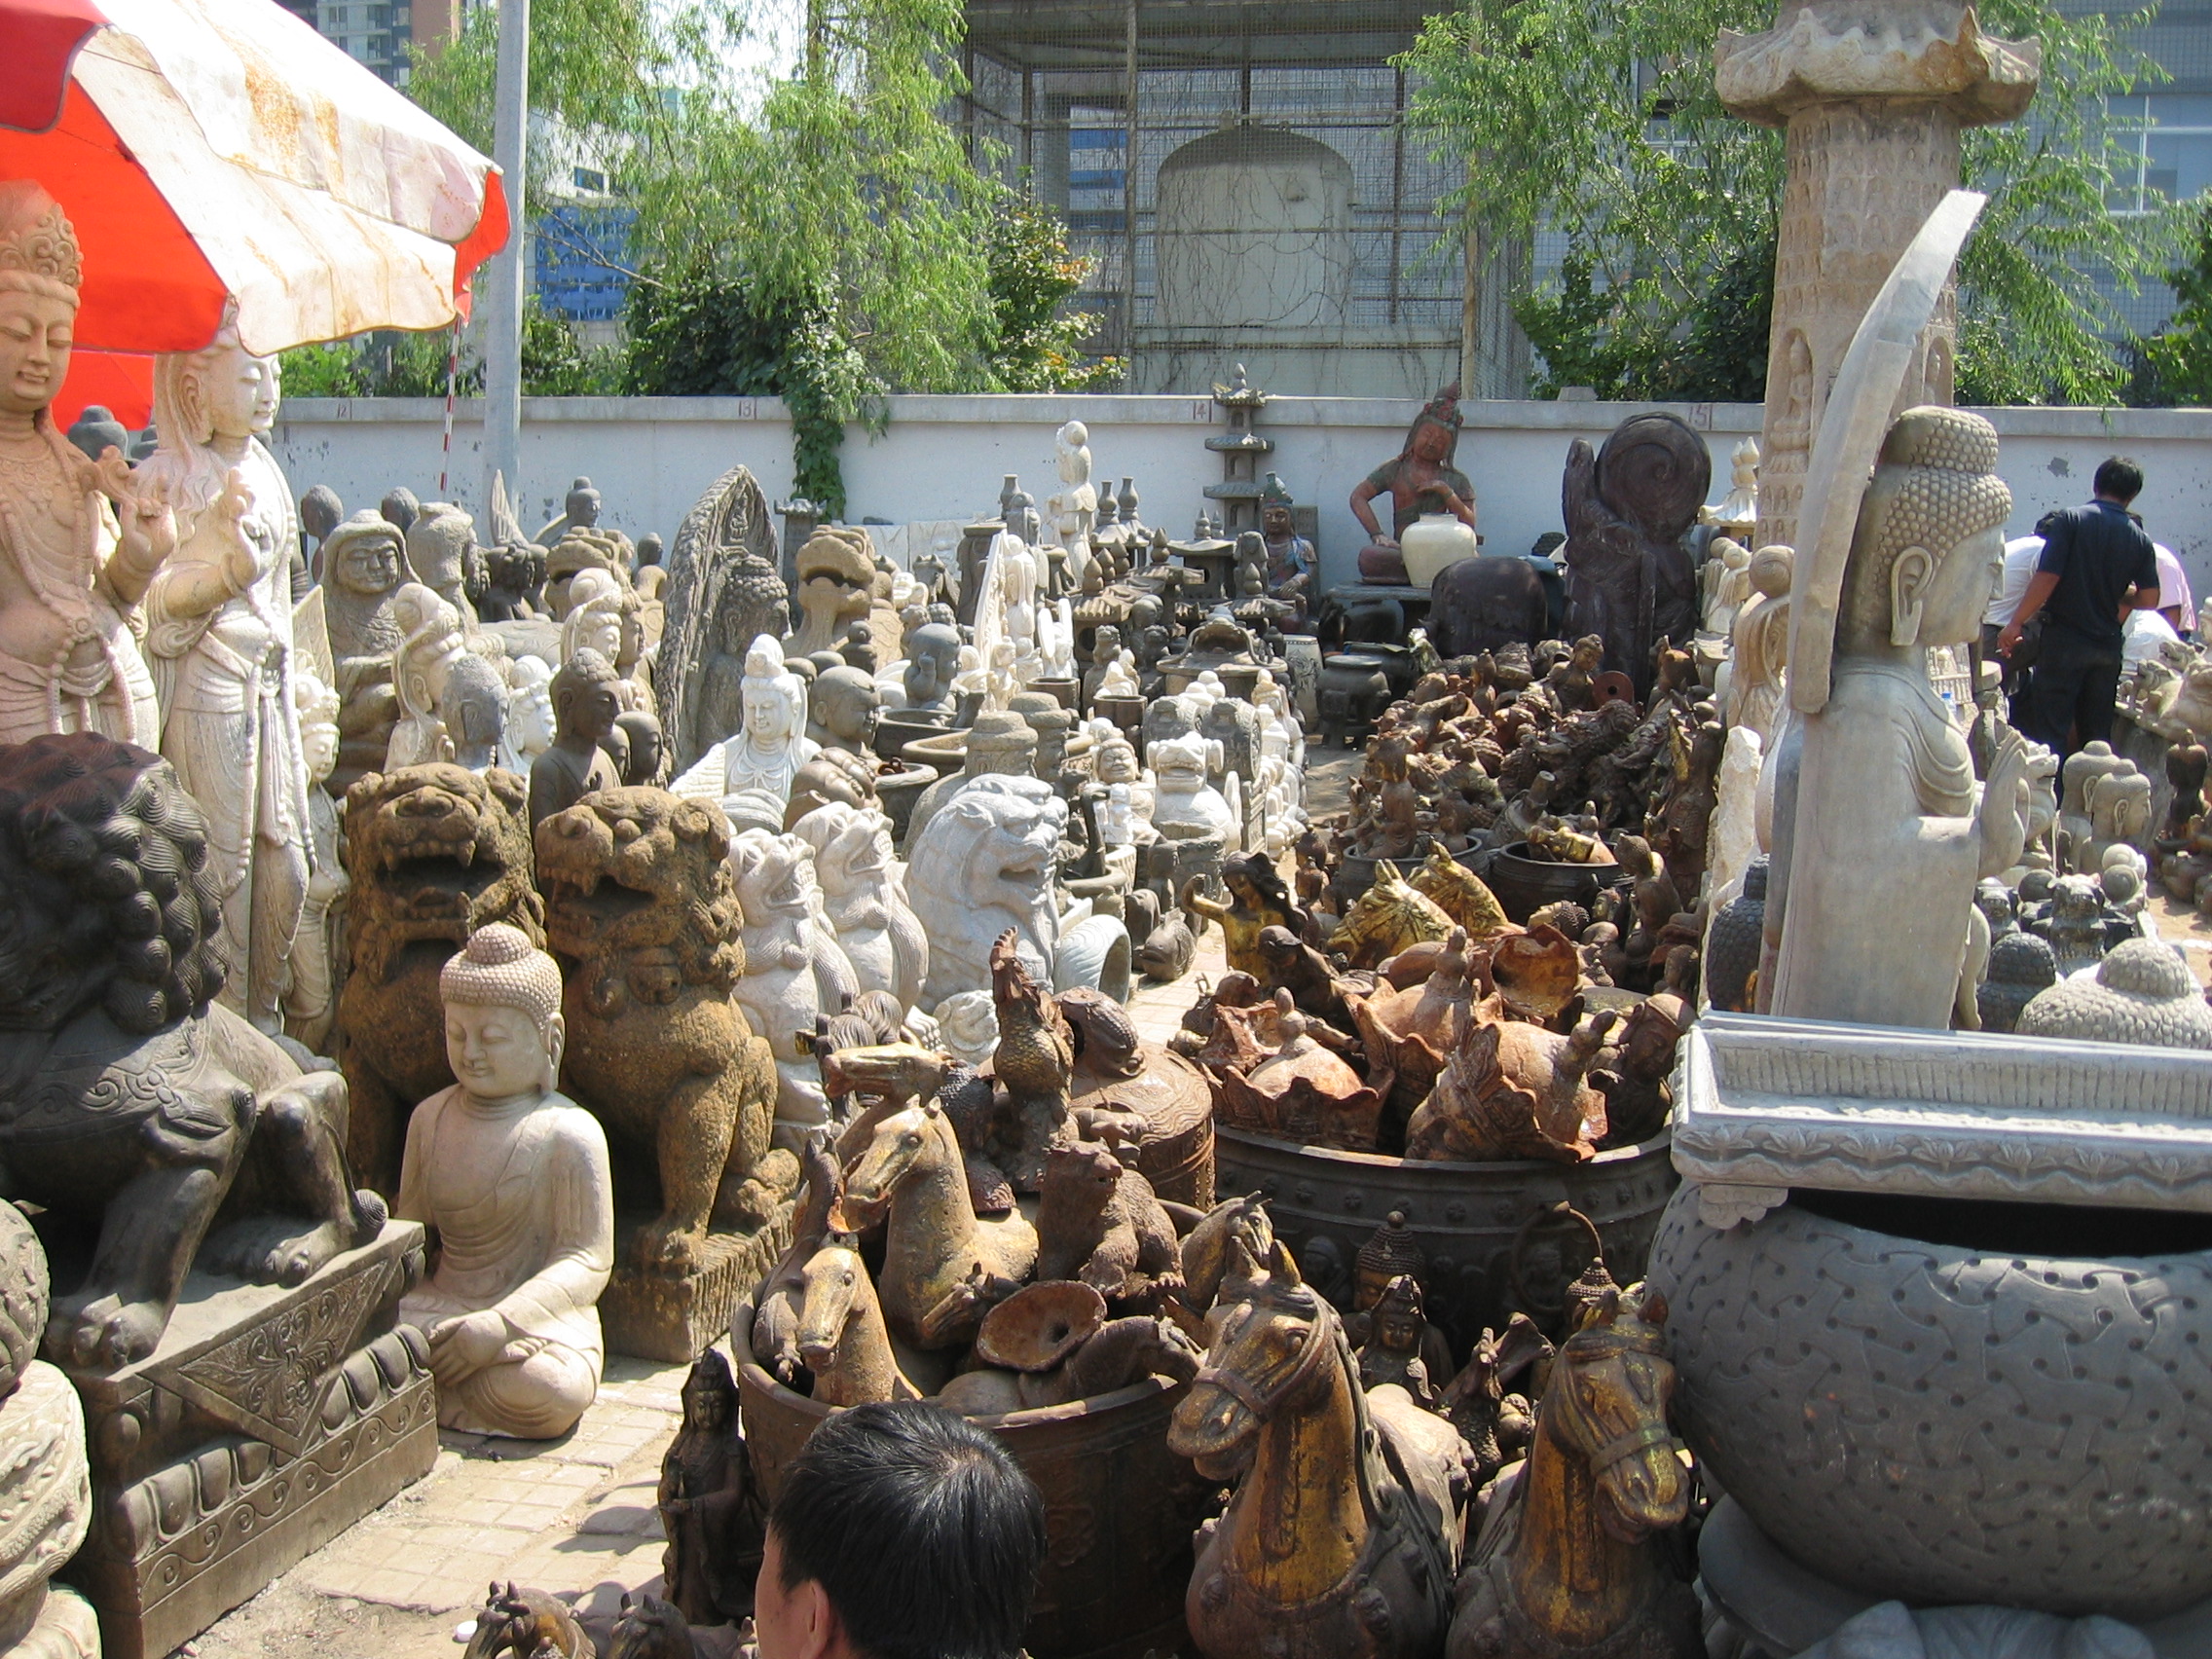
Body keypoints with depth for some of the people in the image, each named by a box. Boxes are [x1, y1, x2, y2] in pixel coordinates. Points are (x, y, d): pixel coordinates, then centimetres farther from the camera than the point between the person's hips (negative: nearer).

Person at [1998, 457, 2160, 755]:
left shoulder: (2070, 520, -8)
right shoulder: (2140, 539, 5)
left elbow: (2047, 579, -15)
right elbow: (2149, 599, 2)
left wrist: (2016, 623, -8)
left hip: (2064, 639, -4)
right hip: (2108, 646, 4)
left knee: (2050, 729, -1)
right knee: (2098, 732, 12)